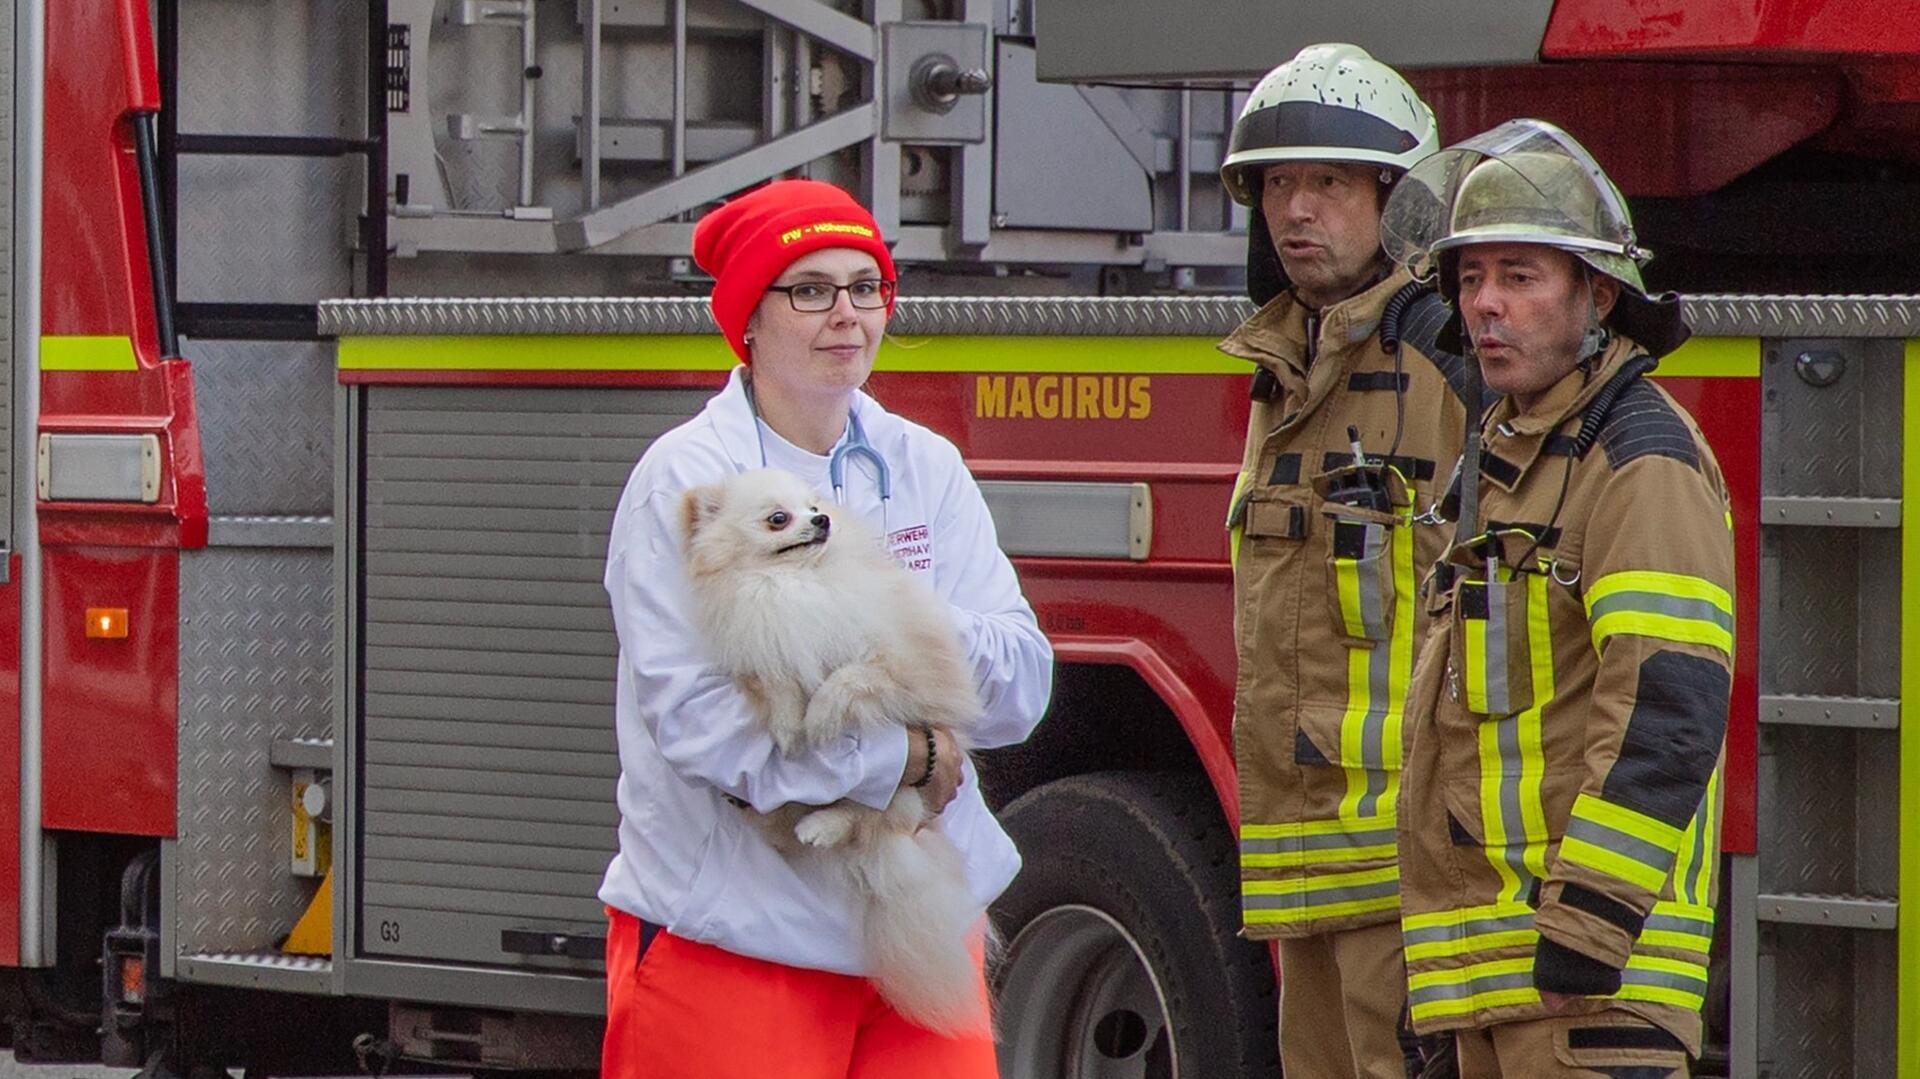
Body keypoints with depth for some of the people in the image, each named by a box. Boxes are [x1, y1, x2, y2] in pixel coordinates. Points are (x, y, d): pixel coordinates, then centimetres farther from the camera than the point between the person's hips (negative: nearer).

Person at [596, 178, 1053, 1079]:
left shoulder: (926, 471, 10)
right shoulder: (686, 480, -6)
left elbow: (1021, 685, 2)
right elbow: (698, 720, -16)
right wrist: (901, 758, -11)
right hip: (731, 930, -5)